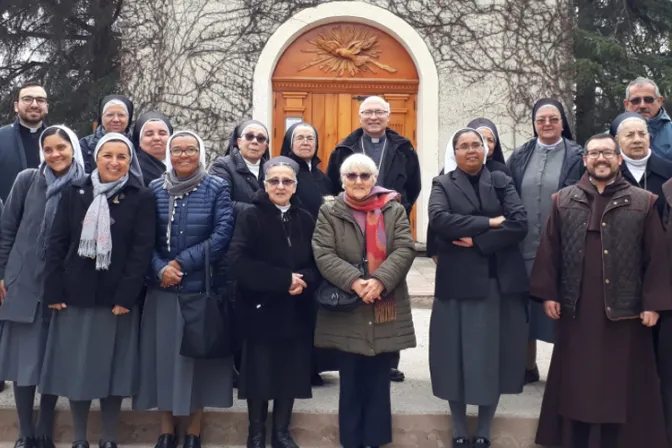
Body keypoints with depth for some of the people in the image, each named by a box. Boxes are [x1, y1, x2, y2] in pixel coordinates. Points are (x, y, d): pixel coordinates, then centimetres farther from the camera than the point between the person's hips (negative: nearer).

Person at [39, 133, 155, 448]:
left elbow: (142, 249, -7)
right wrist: (53, 292, -4)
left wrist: (126, 296, -15)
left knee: (112, 368, 5)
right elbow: (57, 243, 4)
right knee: (75, 367, 6)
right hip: (75, 294, 2)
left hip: (116, 297, -2)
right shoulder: (75, 193, 6)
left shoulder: (141, 198, -1)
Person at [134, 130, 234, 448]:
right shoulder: (155, 189, 5)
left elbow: (222, 235, -10)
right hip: (163, 287, 2)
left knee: (198, 353, 5)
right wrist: (160, 268, -15)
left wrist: (182, 263, -14)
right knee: (163, 352, 5)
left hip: (202, 286, -2)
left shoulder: (217, 188, -2)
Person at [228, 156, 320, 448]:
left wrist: (304, 280, -17)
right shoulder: (251, 217, -6)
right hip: (261, 311, -3)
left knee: (290, 372, 9)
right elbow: (238, 263, -19)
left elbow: (319, 264, 5)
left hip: (297, 312, 4)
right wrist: (285, 278, -21)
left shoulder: (306, 220, 7)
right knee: (260, 372, 5)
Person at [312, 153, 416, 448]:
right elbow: (323, 254, -7)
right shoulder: (329, 212, 4)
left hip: (385, 310, 1)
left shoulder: (394, 210, 6)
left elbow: (404, 249, -5)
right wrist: (354, 282, -21)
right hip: (345, 311, 0)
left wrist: (380, 280, -20)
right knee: (351, 382, 9)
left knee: (378, 381, 9)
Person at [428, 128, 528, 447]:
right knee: (457, 355, 3)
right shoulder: (443, 184, 5)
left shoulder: (502, 182, 8)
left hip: (500, 281, 1)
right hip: (458, 281, -1)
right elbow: (438, 219, -15)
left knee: (493, 355, 6)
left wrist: (477, 241, -14)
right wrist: (489, 222, -16)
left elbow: (520, 224, -6)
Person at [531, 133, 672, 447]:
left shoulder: (643, 203, 1)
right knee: (576, 381, 10)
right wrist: (548, 293, -1)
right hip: (576, 308, 2)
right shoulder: (563, 201, 7)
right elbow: (549, 250, 5)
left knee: (621, 383, 6)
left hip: (624, 307, -1)